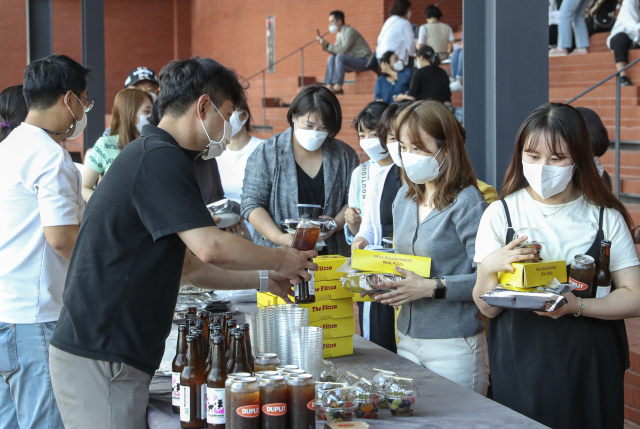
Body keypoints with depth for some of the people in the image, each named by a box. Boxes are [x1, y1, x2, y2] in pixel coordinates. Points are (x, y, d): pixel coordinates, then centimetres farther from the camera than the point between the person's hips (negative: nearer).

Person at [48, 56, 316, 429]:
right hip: (100, 356, -10)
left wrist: (263, 279, 23)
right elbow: (209, 246, -23)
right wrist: (281, 260, -6)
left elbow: (188, 262, 25)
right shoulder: (159, 158, -14)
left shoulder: (151, 154, 20)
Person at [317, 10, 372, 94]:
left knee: (340, 57, -29)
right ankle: (329, 87, -11)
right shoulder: (339, 35, 12)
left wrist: (327, 45, -22)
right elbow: (335, 51, 6)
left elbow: (342, 50, -26)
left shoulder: (350, 31, -17)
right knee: (331, 58, -2)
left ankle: (338, 87, -29)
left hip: (364, 61, -9)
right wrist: (324, 45, -5)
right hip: (354, 60, 9)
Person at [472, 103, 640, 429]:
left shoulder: (606, 217, 1)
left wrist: (577, 305, -19)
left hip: (590, 370, 1)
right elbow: (487, 308, -2)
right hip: (520, 371, 0)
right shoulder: (500, 214, 0)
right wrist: (492, 269, -23)